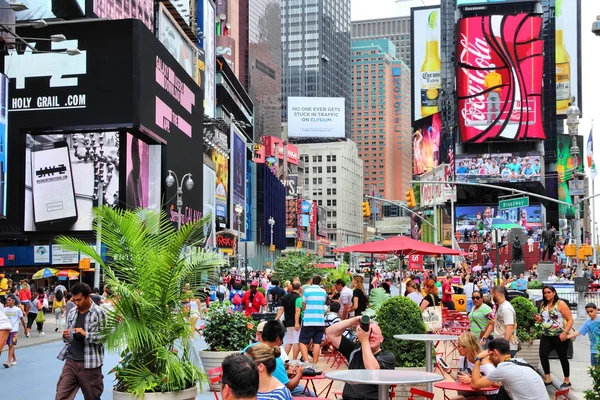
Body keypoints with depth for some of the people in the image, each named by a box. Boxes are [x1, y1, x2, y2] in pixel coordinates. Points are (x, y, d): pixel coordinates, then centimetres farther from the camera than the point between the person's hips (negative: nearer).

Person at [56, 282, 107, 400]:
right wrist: (65, 336, -5)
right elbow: (68, 338, 19)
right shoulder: (72, 313, 11)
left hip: (90, 364, -5)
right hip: (71, 361, 5)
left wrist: (85, 334, -22)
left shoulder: (99, 313, -6)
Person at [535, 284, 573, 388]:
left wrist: (565, 332, -23)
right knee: (542, 355, -8)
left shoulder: (561, 304, -11)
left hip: (559, 336, -5)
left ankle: (567, 381, 21)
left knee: (562, 358, 7)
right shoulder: (543, 305, 8)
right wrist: (539, 319, 0)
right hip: (546, 336, 5)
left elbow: (570, 320, -13)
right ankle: (548, 379, 5)